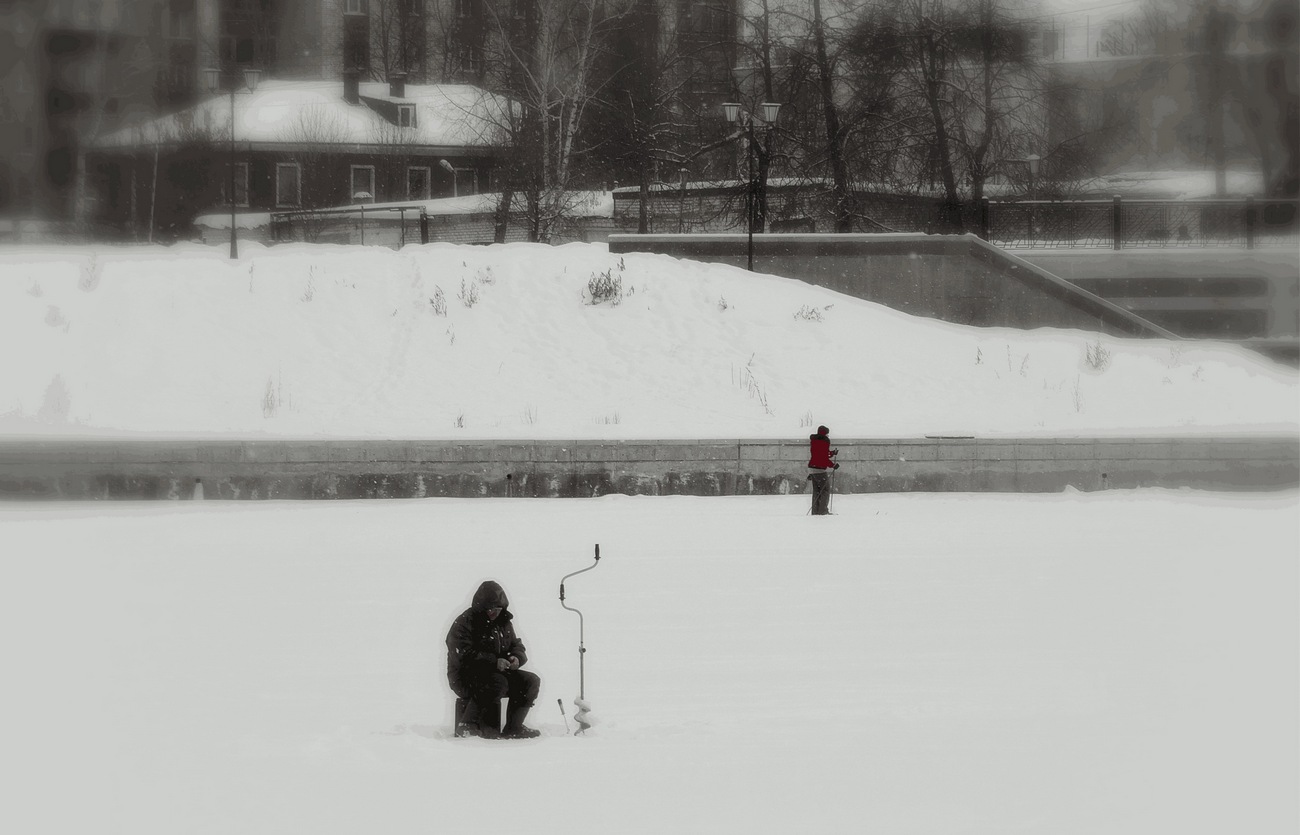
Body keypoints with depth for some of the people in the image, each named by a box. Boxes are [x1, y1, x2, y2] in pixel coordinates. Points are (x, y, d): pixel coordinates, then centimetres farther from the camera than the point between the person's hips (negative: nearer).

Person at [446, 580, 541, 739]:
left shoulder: (503, 622, 13)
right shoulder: (464, 623, -13)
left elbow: (516, 646, 18)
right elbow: (464, 656, -24)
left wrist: (517, 658, -9)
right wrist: (494, 662, -31)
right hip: (465, 677, -8)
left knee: (531, 681, -8)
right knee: (497, 682, -37)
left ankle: (513, 728, -2)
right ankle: (468, 725, -30)